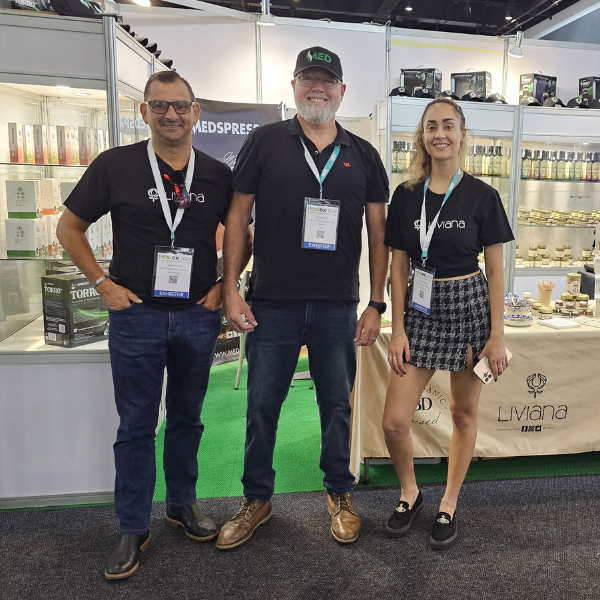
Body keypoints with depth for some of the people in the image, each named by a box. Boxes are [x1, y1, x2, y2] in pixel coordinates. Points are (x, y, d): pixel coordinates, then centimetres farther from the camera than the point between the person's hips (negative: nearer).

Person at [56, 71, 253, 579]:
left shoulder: (218, 174, 3)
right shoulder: (115, 165, -2)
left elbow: (243, 237, 13)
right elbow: (70, 227, 5)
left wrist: (224, 284, 2)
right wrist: (103, 282, -3)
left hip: (198, 316, 2)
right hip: (136, 315, -2)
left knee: (187, 418, 16)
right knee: (136, 426, 7)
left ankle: (183, 505, 35)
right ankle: (133, 530, 23)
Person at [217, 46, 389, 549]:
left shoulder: (363, 156, 8)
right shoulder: (265, 142, 3)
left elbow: (378, 234, 8)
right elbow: (238, 217, 2)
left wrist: (376, 305, 2)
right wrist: (231, 291, -6)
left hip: (339, 306, 2)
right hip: (273, 302, -1)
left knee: (337, 404, 13)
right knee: (262, 405, 9)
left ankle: (339, 494, 34)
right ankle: (257, 499, 29)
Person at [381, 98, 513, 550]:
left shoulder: (482, 196, -2)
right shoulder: (406, 195, 3)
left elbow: (495, 270, 0)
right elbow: (399, 267, 4)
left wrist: (497, 335, -4)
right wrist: (398, 330, -1)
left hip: (470, 307, -1)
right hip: (422, 309, 2)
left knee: (464, 413, 10)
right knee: (394, 421, -2)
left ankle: (449, 505, 31)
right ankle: (410, 492, 27)